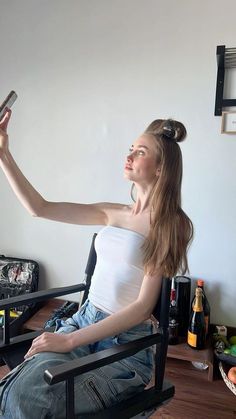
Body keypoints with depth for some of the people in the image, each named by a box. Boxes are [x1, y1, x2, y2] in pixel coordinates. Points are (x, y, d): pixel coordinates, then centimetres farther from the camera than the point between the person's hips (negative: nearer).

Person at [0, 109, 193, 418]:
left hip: (126, 341, -4)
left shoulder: (170, 225, -10)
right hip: (84, 320, 4)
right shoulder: (112, 214, 6)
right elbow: (39, 208, 3)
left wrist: (70, 340, -18)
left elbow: (143, 306, -15)